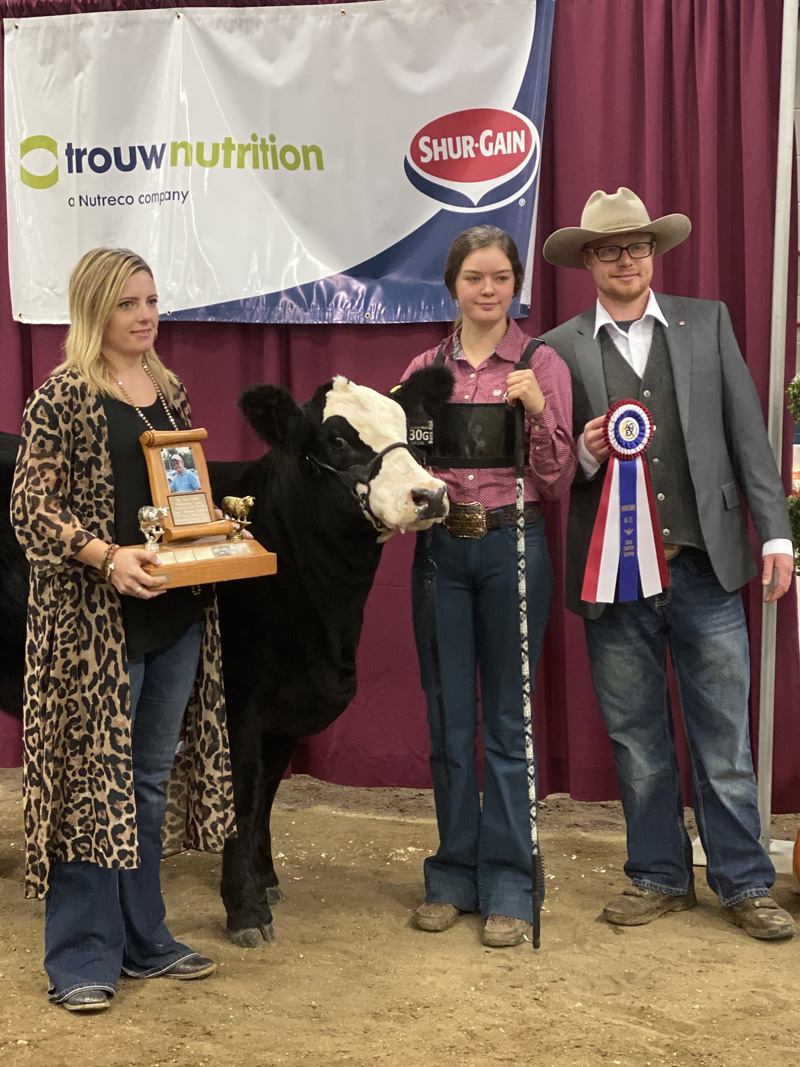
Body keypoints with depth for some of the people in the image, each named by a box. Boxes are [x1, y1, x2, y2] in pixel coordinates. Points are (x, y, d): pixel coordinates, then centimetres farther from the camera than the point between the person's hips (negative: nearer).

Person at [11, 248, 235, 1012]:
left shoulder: (169, 391, 13)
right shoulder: (62, 397, -8)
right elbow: (31, 507, -12)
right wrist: (106, 555, -23)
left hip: (177, 614, 7)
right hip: (95, 619, -7)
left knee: (148, 782, 14)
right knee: (91, 778, -1)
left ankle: (143, 941, 26)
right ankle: (82, 959, 8)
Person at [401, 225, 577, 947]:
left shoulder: (542, 365, -1)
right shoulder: (426, 369, 7)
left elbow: (557, 483, -4)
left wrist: (538, 410, -18)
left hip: (512, 548, -3)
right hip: (440, 550, 3)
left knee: (508, 720, 4)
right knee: (448, 721, 9)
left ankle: (507, 886, 13)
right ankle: (454, 875, 22)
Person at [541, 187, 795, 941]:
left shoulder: (707, 322, 8)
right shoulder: (560, 350, 5)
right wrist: (586, 453, -15)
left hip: (703, 568, 0)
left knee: (724, 739, 5)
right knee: (637, 743, 10)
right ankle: (659, 877, 24)